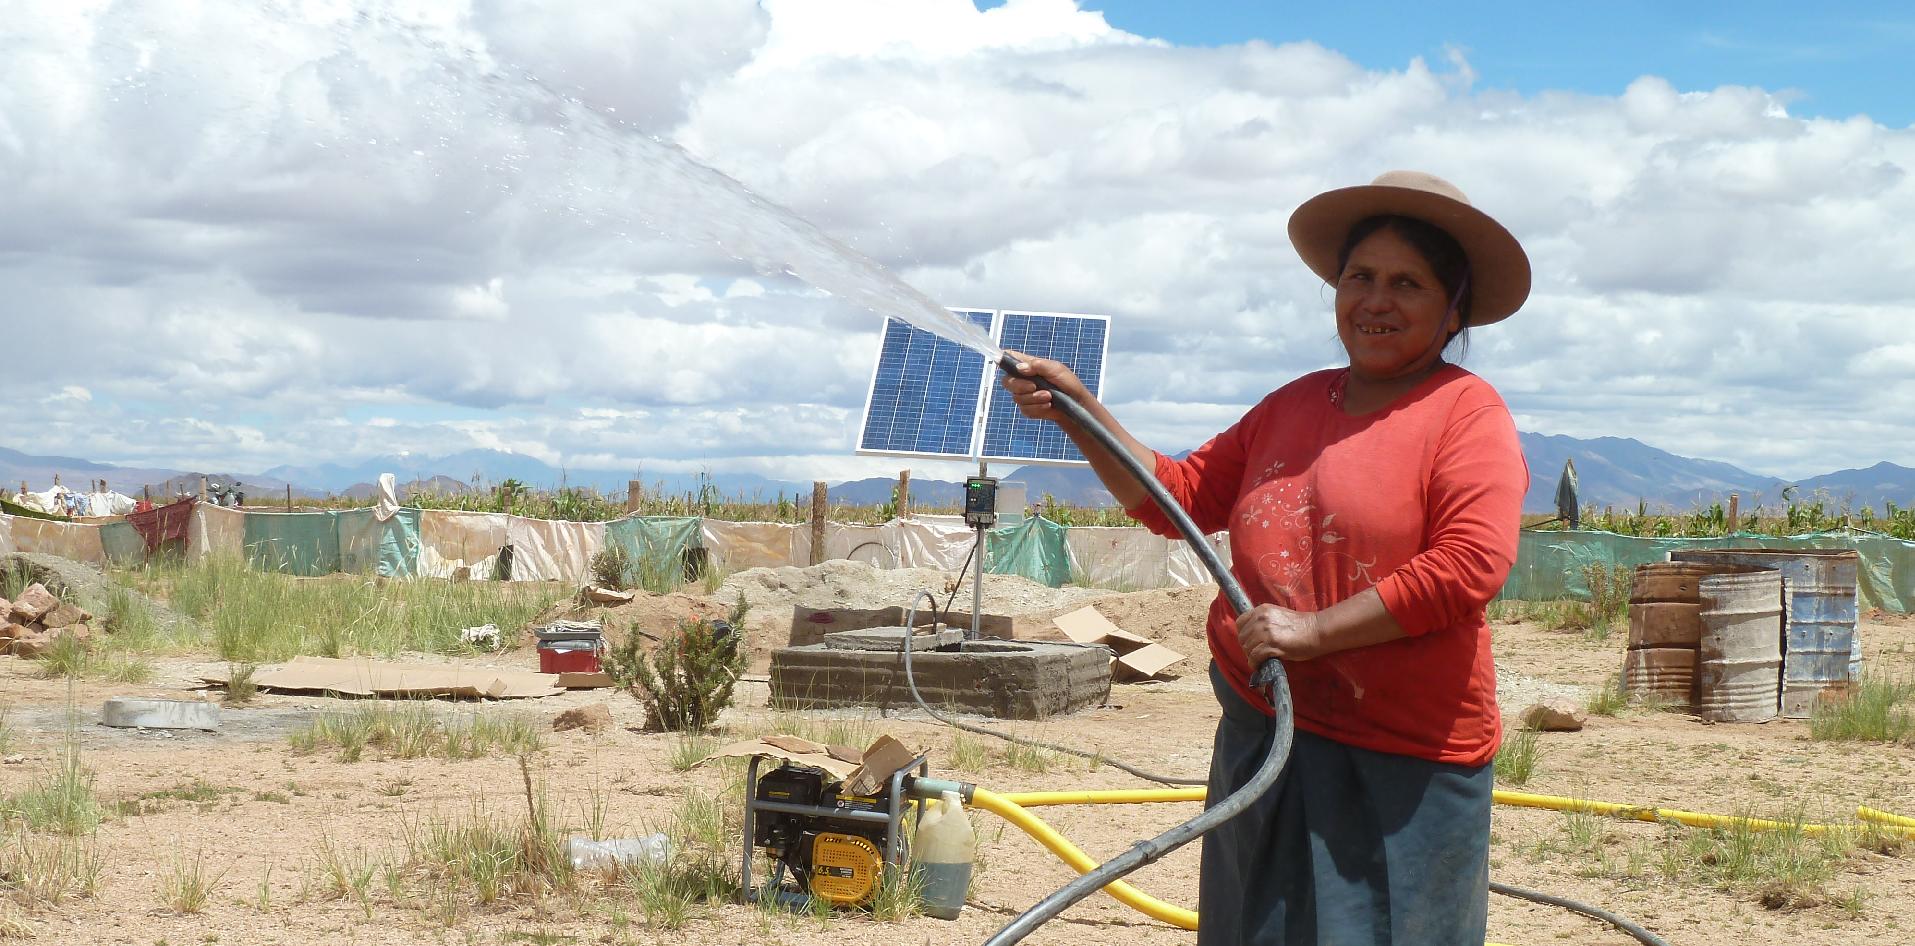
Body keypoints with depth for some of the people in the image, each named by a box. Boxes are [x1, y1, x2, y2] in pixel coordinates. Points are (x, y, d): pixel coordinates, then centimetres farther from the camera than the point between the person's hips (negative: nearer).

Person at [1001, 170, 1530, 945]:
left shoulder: (1466, 410, -7)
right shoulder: (1294, 404, 14)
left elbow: (1471, 564, -19)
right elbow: (1177, 495, 18)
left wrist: (1315, 630, -18)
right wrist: (1077, 409, 8)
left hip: (1401, 765, -6)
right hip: (1264, 737, 7)